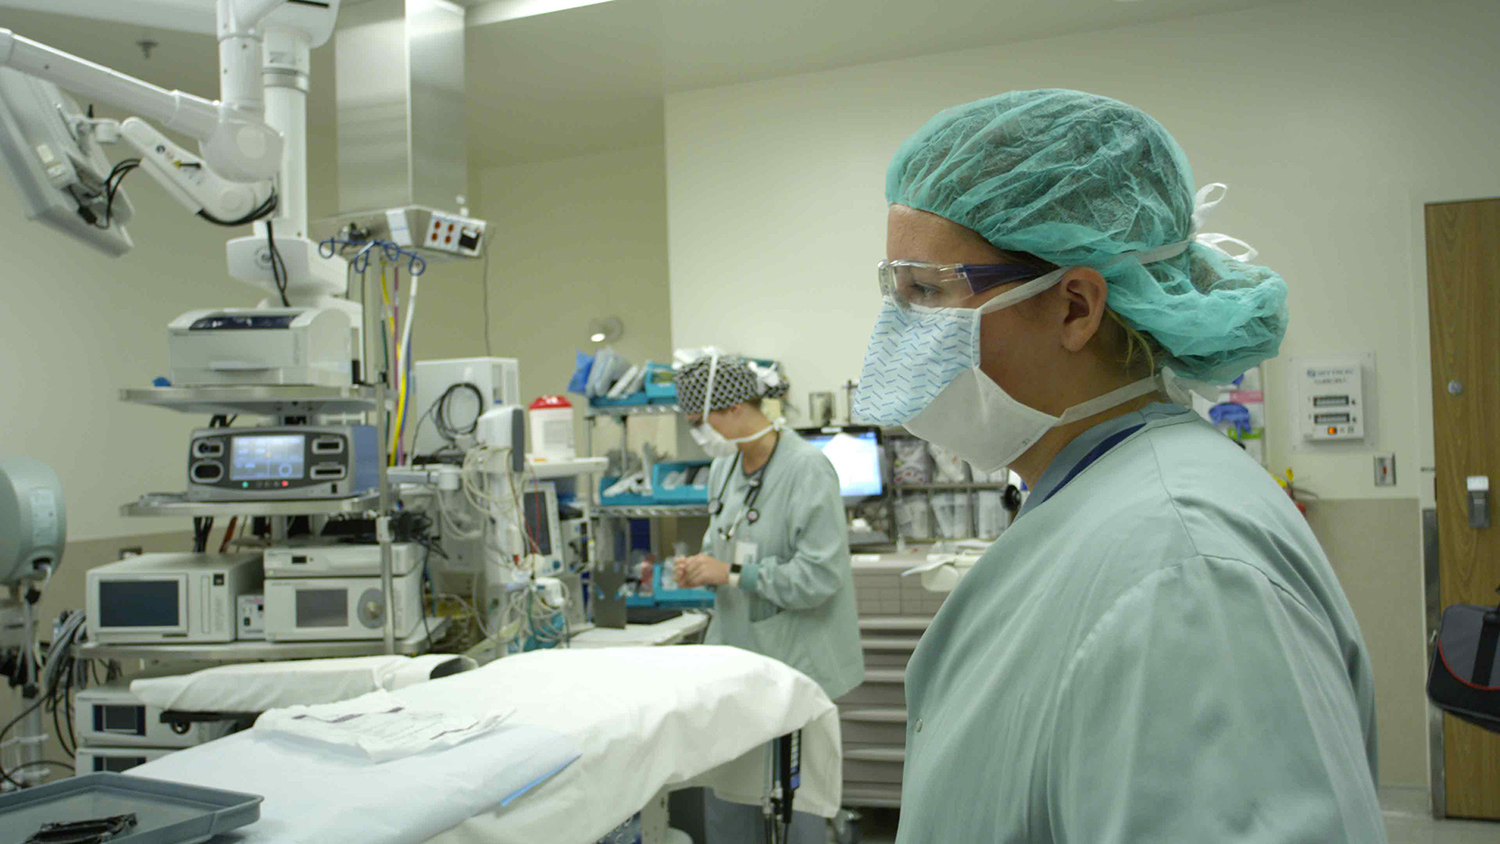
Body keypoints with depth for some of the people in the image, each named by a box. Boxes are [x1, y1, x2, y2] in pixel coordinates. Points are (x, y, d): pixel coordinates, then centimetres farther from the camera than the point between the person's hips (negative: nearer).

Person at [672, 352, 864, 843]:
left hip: (793, 656, -7)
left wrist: (732, 575, -19)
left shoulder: (806, 468, -16)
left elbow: (820, 575, -21)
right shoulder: (725, 466, 8)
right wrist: (703, 567, 1)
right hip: (734, 647, 7)